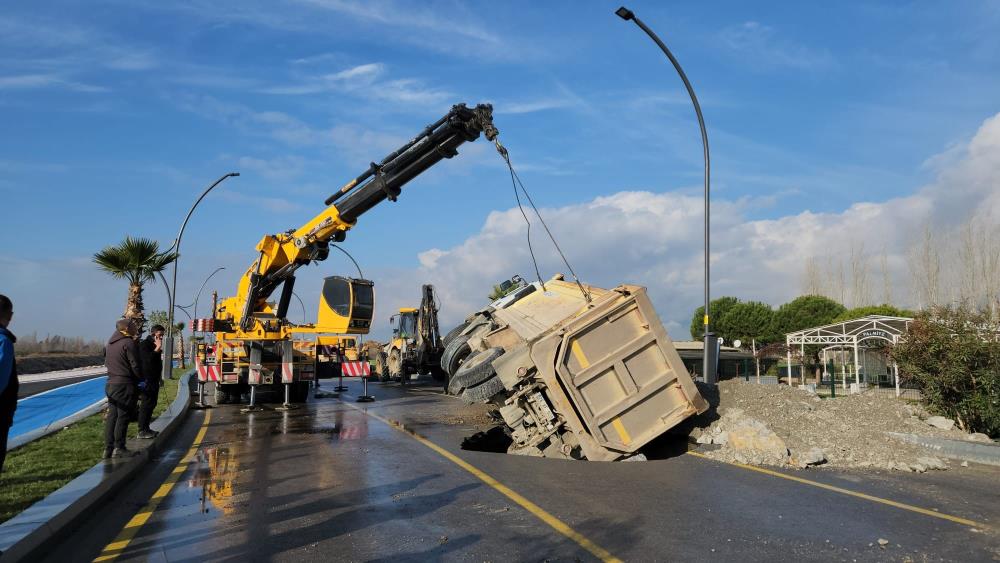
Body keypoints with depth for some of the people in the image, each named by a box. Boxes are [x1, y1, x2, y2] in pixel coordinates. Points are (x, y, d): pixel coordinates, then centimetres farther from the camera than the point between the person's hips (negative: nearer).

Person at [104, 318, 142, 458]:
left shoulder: (111, 342, 12)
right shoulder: (129, 343, -15)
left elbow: (106, 361, 19)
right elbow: (136, 366, -15)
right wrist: (141, 378, 0)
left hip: (111, 383, 9)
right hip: (125, 385, -9)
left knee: (112, 416, 12)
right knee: (123, 417, -2)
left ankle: (108, 449, 15)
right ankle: (119, 448, 1)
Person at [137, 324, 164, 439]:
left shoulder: (155, 345, 17)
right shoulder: (144, 344, -12)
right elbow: (147, 359, -26)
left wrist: (159, 378, 24)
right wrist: (157, 348, -25)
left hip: (154, 379, 10)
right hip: (147, 379, -10)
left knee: (151, 404, 13)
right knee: (146, 404, -7)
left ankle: (146, 428, 20)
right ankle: (142, 431, -4)